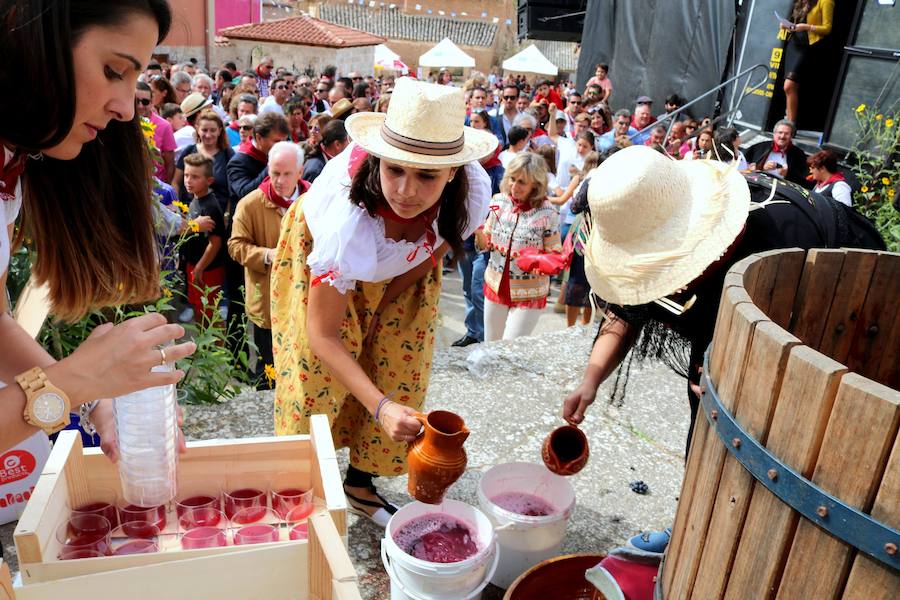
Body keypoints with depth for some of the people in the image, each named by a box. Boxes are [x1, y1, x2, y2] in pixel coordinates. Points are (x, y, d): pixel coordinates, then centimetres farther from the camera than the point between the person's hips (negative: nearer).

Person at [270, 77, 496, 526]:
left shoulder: (474, 190, -34)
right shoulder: (348, 217, -44)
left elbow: (439, 246, -9)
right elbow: (322, 334, -36)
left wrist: (390, 299, -10)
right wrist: (380, 407, -46)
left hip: (403, 265, 4)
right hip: (322, 256, -3)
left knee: (396, 370, 4)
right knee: (317, 376, -5)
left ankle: (361, 483, 23)